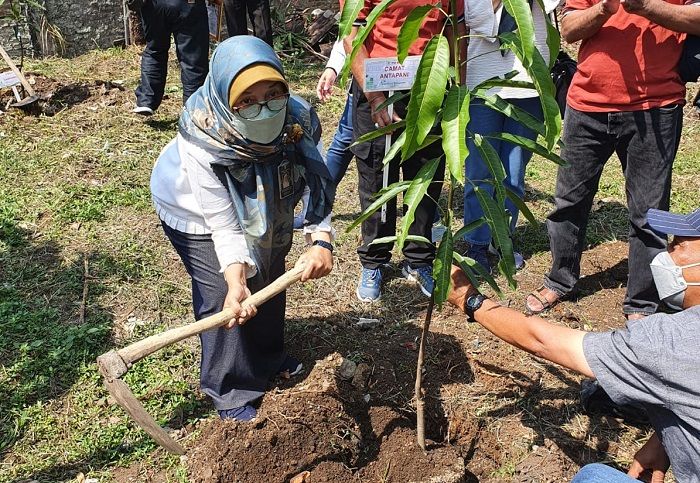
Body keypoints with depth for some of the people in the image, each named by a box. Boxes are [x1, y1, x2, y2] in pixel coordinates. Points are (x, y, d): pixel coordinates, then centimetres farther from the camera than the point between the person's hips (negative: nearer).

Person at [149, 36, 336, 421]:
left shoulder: (298, 119, -32)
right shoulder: (200, 146, -41)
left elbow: (316, 184, -27)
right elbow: (224, 224, -36)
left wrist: (321, 241, -44)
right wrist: (234, 281, -50)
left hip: (262, 207, 5)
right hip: (197, 214, -5)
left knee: (269, 277, 18)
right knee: (222, 297, -9)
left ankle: (269, 357, 45)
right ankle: (229, 390, 14)